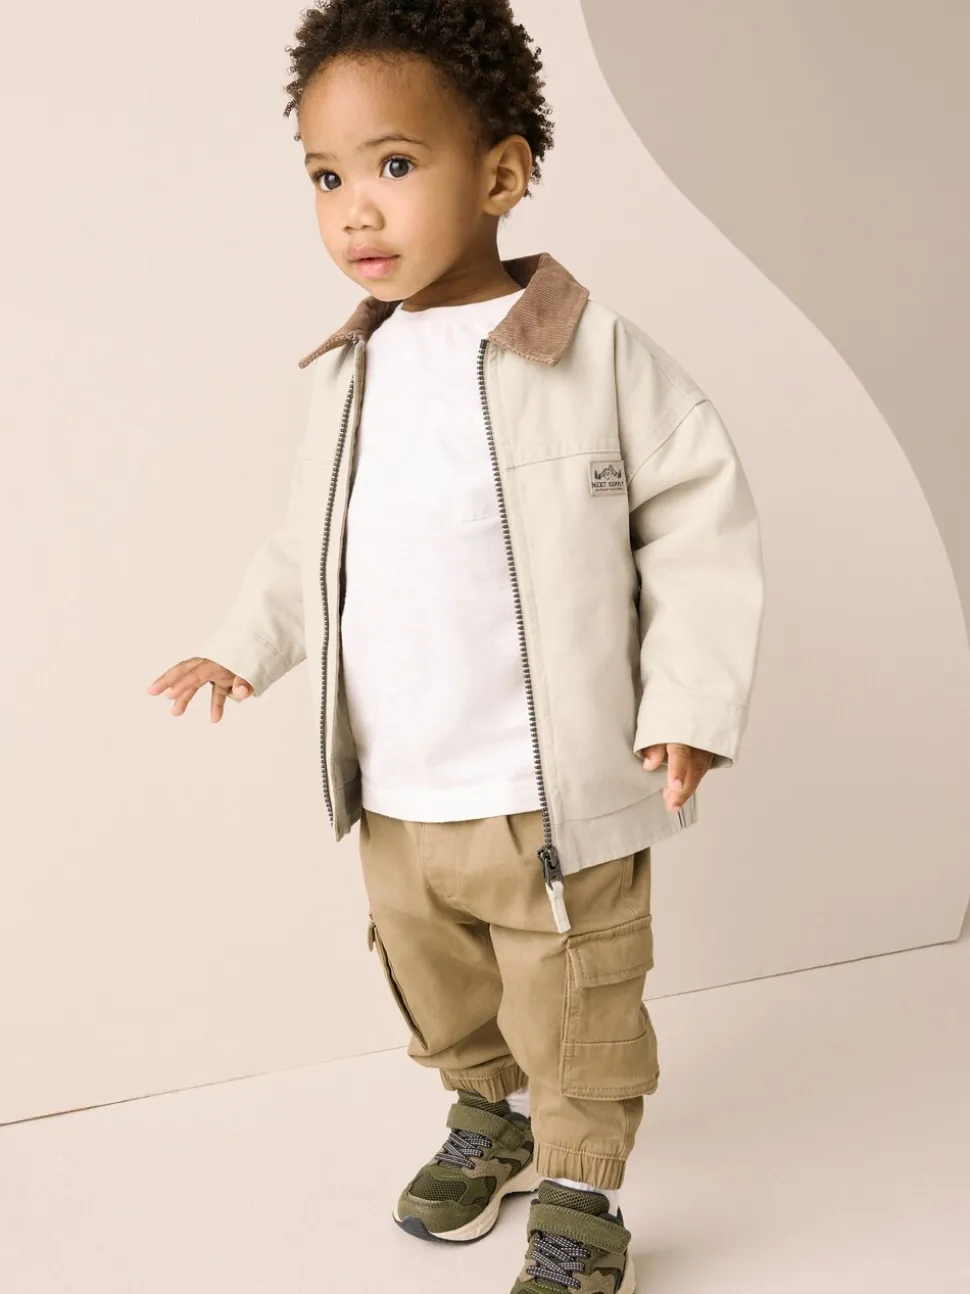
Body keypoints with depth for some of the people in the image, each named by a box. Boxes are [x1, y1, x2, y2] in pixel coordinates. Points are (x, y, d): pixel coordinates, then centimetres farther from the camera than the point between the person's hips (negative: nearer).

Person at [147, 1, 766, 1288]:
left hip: (555, 797, -5)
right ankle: (489, 1113, 51)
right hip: (394, 798, 6)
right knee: (439, 990, 24)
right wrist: (245, 647, 4)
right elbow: (310, 540, 16)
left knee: (574, 1016, 9)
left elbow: (702, 518, -10)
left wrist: (689, 702, -15)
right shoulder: (349, 375, 3)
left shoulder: (594, 353, -14)